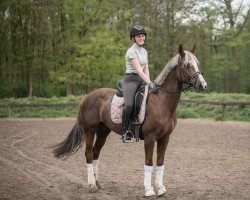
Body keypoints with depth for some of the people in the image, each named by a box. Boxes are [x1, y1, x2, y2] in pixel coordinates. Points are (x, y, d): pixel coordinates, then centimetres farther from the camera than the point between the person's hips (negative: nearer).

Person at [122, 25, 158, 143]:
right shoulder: (132, 51, -10)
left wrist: (149, 83, -2)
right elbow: (139, 70, -20)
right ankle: (125, 132, -18)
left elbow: (146, 70, 15)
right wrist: (150, 84, -28)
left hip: (142, 80, 8)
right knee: (129, 105, -29)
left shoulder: (144, 51, 16)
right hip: (131, 80, -8)